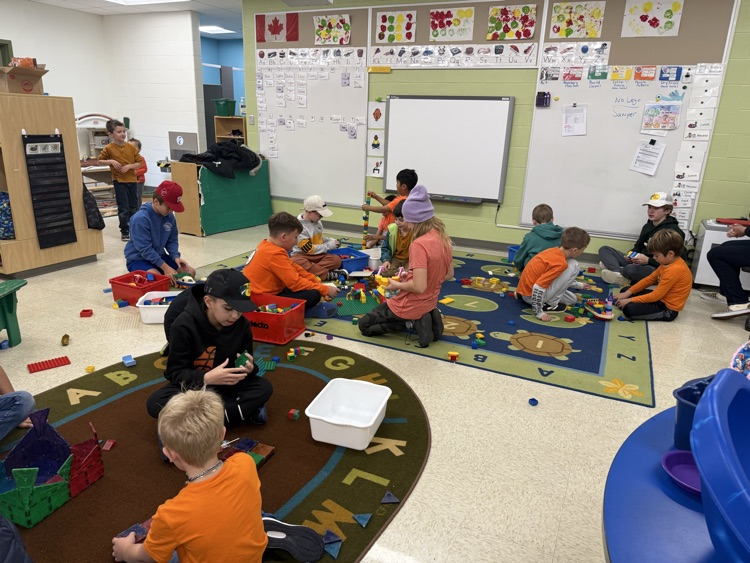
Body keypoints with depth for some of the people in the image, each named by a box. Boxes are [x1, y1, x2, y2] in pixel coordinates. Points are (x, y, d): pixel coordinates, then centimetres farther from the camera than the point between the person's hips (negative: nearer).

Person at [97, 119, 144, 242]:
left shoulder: (131, 147, 1)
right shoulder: (109, 148, -5)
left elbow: (139, 163, 3)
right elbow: (99, 162, 1)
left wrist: (129, 166, -14)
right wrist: (111, 161, -15)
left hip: (132, 180, 3)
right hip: (119, 181, -3)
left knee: (133, 207, 12)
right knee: (123, 208, -3)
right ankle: (124, 231, 9)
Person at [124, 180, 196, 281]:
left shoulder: (170, 217, -3)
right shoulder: (140, 219, -24)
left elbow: (172, 240, 6)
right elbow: (145, 249, -26)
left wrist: (176, 256, -14)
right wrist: (165, 267, -28)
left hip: (159, 256, 7)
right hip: (138, 259, -7)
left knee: (190, 272, -2)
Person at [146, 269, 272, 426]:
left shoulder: (242, 325, -13)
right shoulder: (184, 325, -23)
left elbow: (248, 363, -4)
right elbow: (175, 372, -21)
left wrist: (248, 368, -30)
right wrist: (206, 378, -40)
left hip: (224, 385, 2)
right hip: (190, 385, -1)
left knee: (264, 388, -22)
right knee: (155, 403, -32)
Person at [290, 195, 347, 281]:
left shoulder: (317, 221, 4)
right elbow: (309, 249, -18)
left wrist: (331, 240, 2)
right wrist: (329, 245, -14)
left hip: (318, 255, 6)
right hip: (302, 255, -6)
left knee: (336, 260, -22)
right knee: (296, 262, -41)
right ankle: (328, 274, -40)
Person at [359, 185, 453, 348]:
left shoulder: (419, 245, -28)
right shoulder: (443, 239, -3)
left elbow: (419, 287, -31)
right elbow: (448, 275, 9)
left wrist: (398, 285, -11)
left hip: (411, 306, -8)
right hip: (429, 303, 8)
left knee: (364, 325, 14)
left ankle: (411, 323, -3)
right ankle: (426, 319, 10)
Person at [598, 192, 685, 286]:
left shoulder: (674, 231, -11)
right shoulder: (648, 226, 13)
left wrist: (648, 260, -22)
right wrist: (631, 254, 2)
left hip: (657, 270, -9)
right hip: (637, 263, 9)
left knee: (631, 269, -42)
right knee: (604, 250, 0)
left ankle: (612, 267, -9)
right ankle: (619, 275, -25)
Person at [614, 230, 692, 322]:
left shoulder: (674, 270, -27)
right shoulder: (669, 263, 3)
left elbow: (655, 296, -25)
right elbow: (649, 279, 8)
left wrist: (630, 300, -18)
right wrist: (627, 293, 1)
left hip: (667, 309, -10)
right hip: (661, 298, 10)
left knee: (628, 309, -25)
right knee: (625, 290, 11)